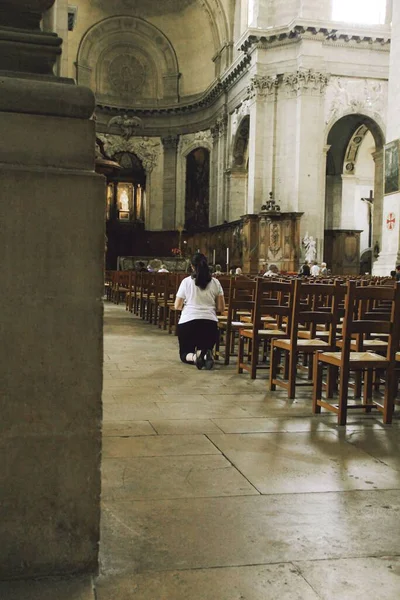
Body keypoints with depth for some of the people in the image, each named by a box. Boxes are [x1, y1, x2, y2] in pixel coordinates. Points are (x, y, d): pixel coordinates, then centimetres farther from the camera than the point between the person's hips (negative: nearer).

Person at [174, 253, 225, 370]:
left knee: (185, 353, 17)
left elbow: (177, 306, 5)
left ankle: (194, 357, -19)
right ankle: (205, 355, -16)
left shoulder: (186, 281, 2)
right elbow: (221, 308, 8)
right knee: (205, 349, 22)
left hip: (188, 321, -1)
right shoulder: (215, 282, 6)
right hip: (210, 322, 2)